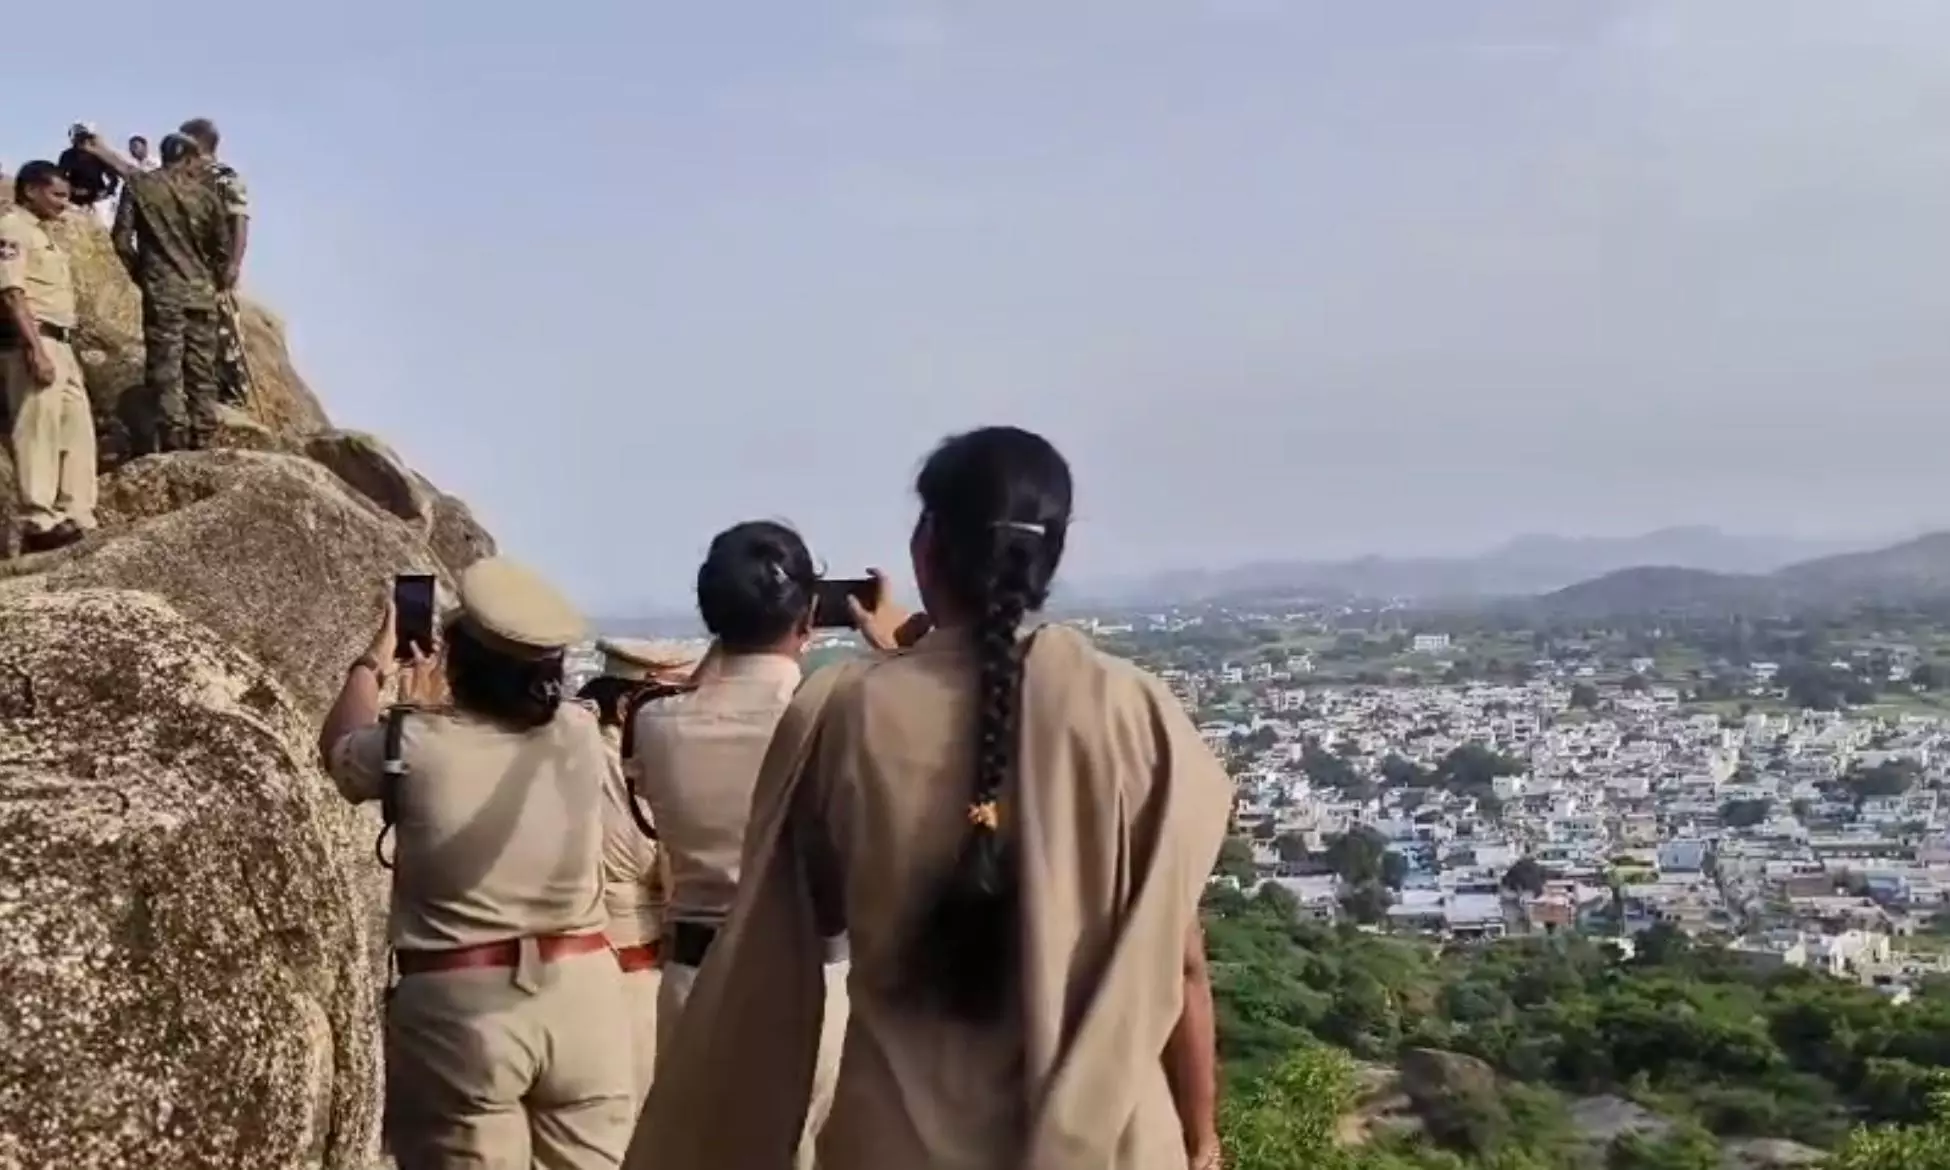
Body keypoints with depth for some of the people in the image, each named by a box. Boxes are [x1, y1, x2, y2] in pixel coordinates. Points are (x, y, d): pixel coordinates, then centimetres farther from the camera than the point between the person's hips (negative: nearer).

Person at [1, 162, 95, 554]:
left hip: (59, 344, 10)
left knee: (77, 428, 9)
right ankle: (38, 523, -10)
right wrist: (35, 349, -24)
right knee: (37, 430, -10)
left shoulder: (40, 234, 22)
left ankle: (76, 517, 11)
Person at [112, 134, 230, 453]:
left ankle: (174, 440, -11)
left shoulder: (139, 185, 2)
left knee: (166, 369, -4)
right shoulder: (205, 194, 6)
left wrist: (139, 274, 12)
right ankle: (202, 439, 4)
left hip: (162, 292, -2)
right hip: (202, 293, 2)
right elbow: (223, 248, 9)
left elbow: (122, 238, -3)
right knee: (202, 370, 6)